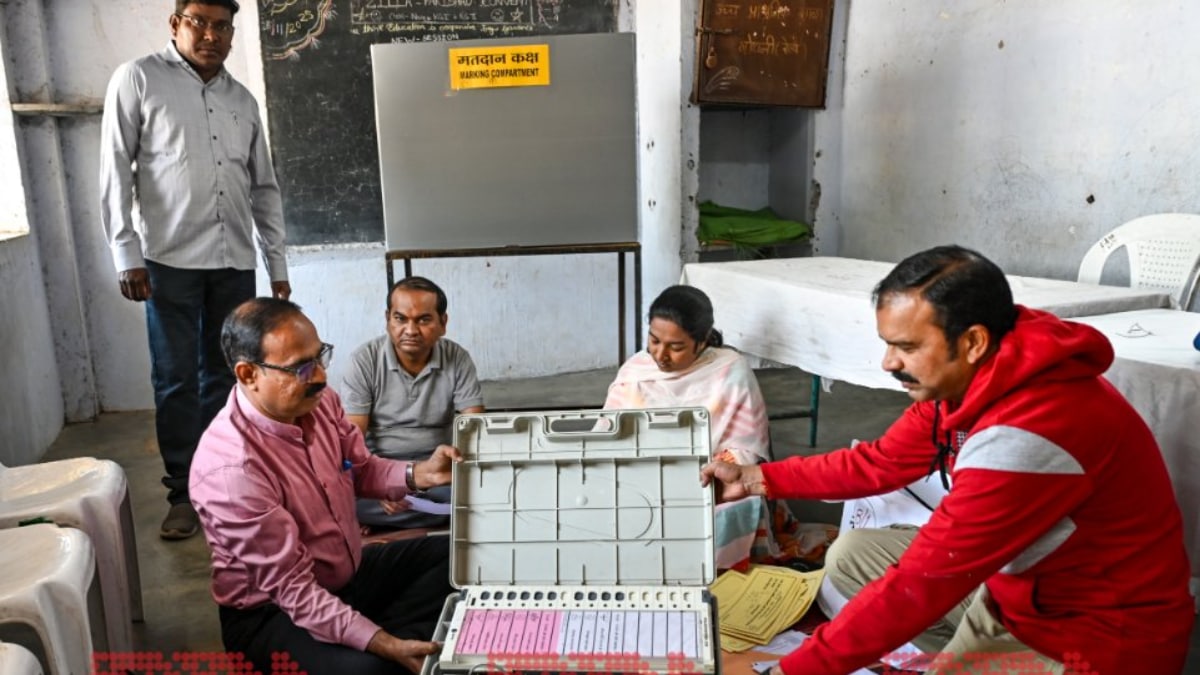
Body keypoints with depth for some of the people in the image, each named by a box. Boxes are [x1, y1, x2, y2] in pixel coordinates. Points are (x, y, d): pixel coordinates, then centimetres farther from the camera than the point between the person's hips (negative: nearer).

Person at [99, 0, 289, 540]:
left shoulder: (242, 100, 14)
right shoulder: (138, 80, 1)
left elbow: (264, 188, 15)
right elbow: (115, 170, -3)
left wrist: (277, 265, 12)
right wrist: (126, 253, -11)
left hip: (235, 262, 4)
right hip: (170, 259, -4)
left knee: (224, 376, 9)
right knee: (176, 380, 1)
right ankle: (183, 492, 12)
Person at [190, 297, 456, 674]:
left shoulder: (319, 403, -10)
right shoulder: (232, 468, -32)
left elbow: (361, 470, 9)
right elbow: (292, 589, -28)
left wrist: (418, 475, -12)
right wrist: (384, 644, -34)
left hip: (350, 572, 8)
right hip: (272, 611, -8)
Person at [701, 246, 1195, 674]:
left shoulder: (1023, 437, -35)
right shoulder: (961, 381, -7)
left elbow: (918, 587, -32)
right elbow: (881, 462, 8)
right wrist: (757, 478, 6)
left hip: (1096, 634, -8)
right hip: (1015, 580, 9)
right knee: (850, 555, 8)